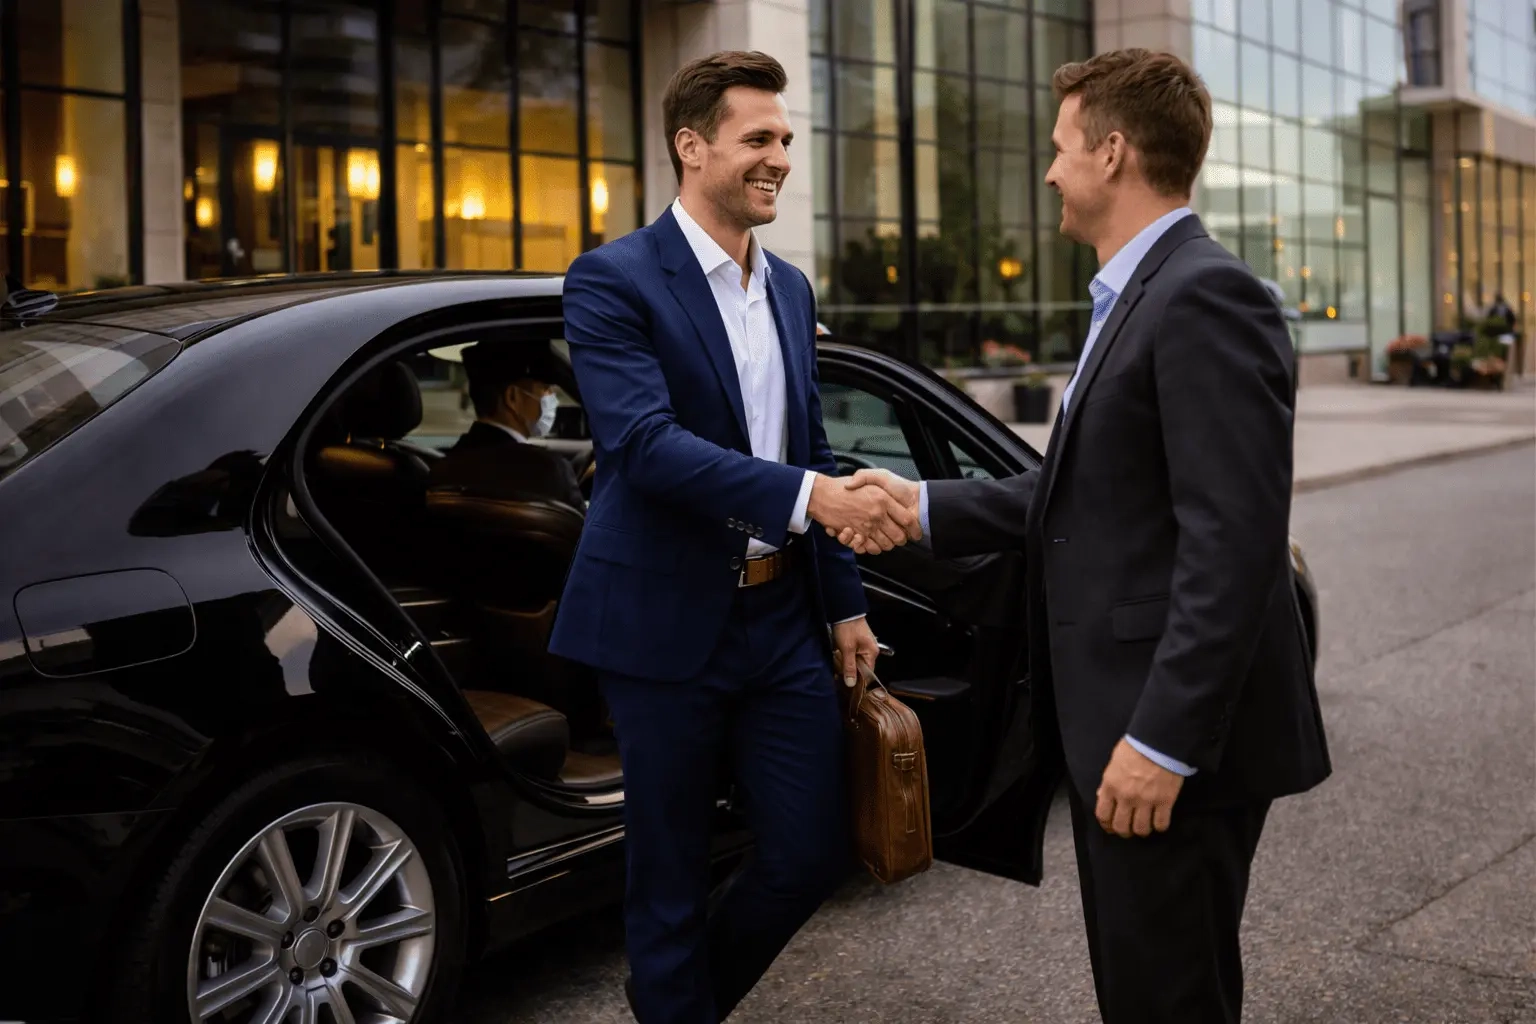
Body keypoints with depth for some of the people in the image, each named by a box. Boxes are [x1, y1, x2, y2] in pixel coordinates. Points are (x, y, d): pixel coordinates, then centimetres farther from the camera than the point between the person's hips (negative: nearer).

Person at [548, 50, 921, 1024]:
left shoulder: (792, 290, 12)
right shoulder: (613, 279, -10)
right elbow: (642, 442, -23)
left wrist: (844, 604, 14)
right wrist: (810, 497, -32)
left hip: (784, 618, 6)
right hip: (667, 623, -6)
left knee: (815, 851, 9)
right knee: (671, 877, 7)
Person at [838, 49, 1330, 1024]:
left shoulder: (1206, 297, -18)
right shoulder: (1137, 296, 15)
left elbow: (1233, 541, -24)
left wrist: (1164, 740, -25)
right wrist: (927, 505, 12)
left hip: (1177, 734, -10)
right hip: (1117, 718, 10)